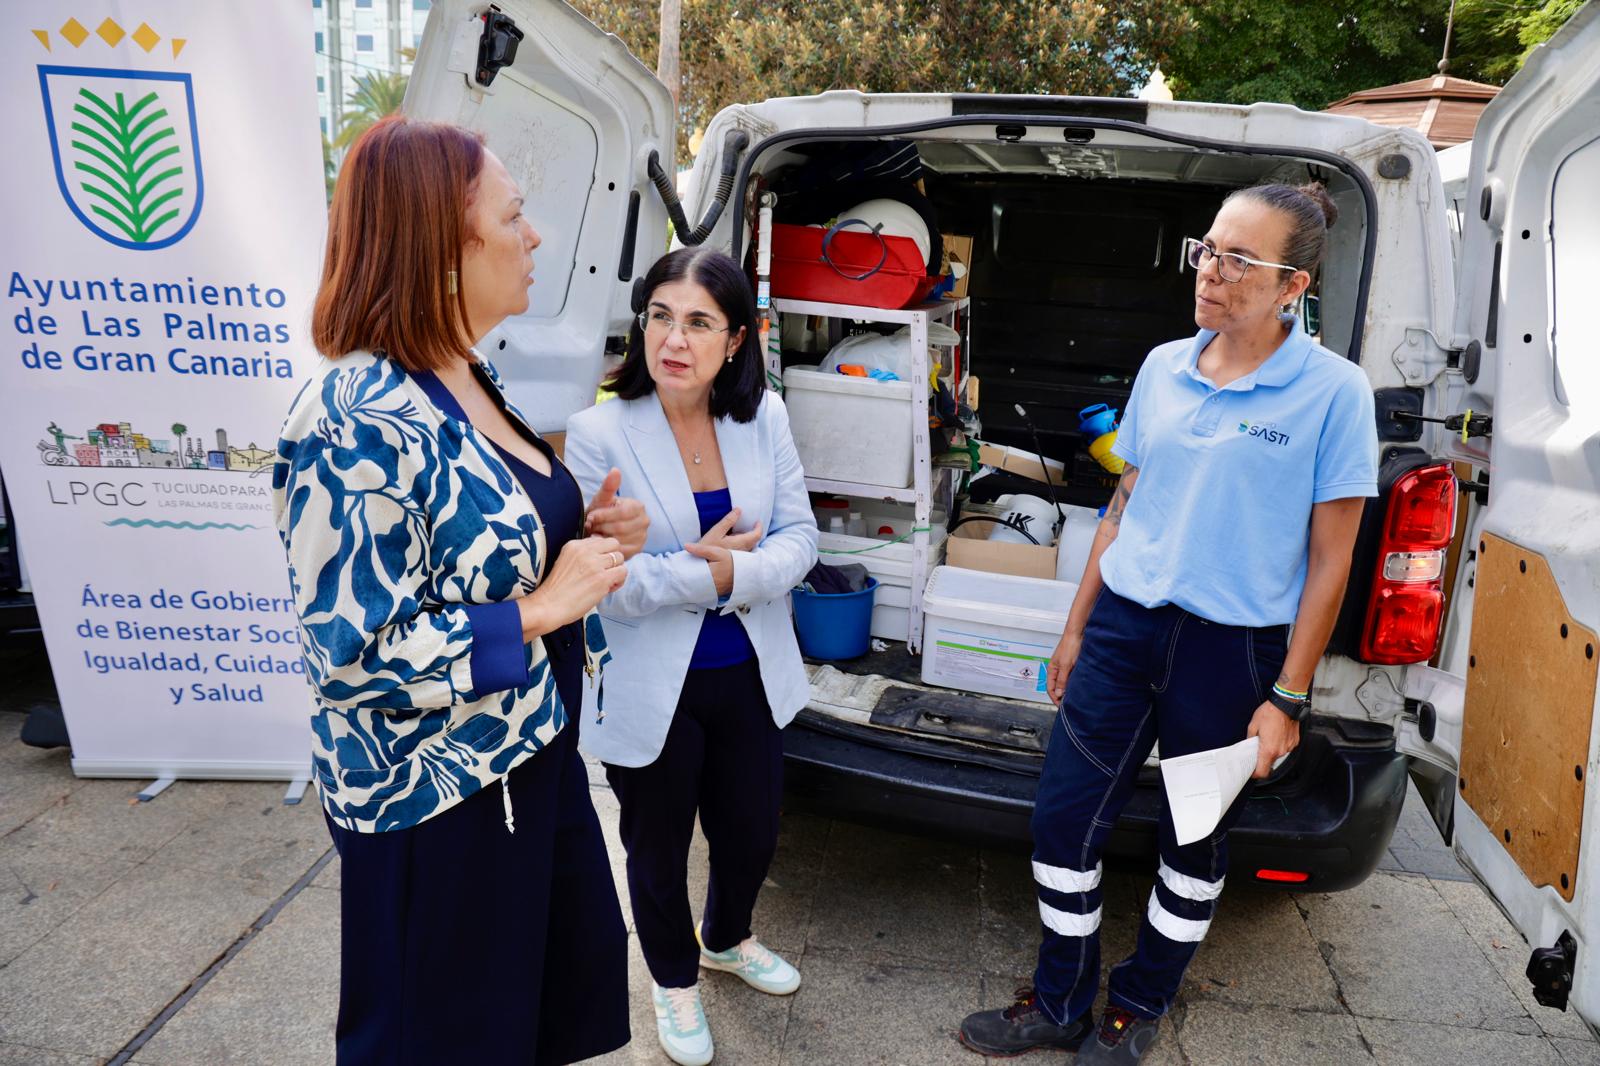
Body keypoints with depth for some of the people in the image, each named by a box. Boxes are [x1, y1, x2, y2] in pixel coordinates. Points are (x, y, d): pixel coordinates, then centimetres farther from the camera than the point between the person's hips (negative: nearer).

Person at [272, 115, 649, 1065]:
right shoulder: (358, 425, -26)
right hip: (437, 799, -9)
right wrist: (541, 610, -23)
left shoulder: (472, 381, 4)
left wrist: (584, 535, -1)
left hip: (535, 755, 9)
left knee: (566, 986, 25)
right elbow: (352, 653, -26)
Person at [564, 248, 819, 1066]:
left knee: (751, 830, 23)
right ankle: (673, 979, 48)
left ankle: (726, 939, 56)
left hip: (750, 675, 4)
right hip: (652, 690, -4)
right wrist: (711, 571, -23)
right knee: (660, 848, 18)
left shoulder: (763, 417, -6)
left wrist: (739, 572, -23)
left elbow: (799, 537, -5)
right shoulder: (599, 433, -18)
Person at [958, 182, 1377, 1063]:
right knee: (1063, 820, 7)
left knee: (1193, 844, 14)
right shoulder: (1162, 368, 4)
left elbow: (1329, 559, -7)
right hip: (1122, 626, 4)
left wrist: (1287, 698, -9)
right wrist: (1075, 628, 12)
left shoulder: (1333, 392, -10)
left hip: (1232, 650, -4)